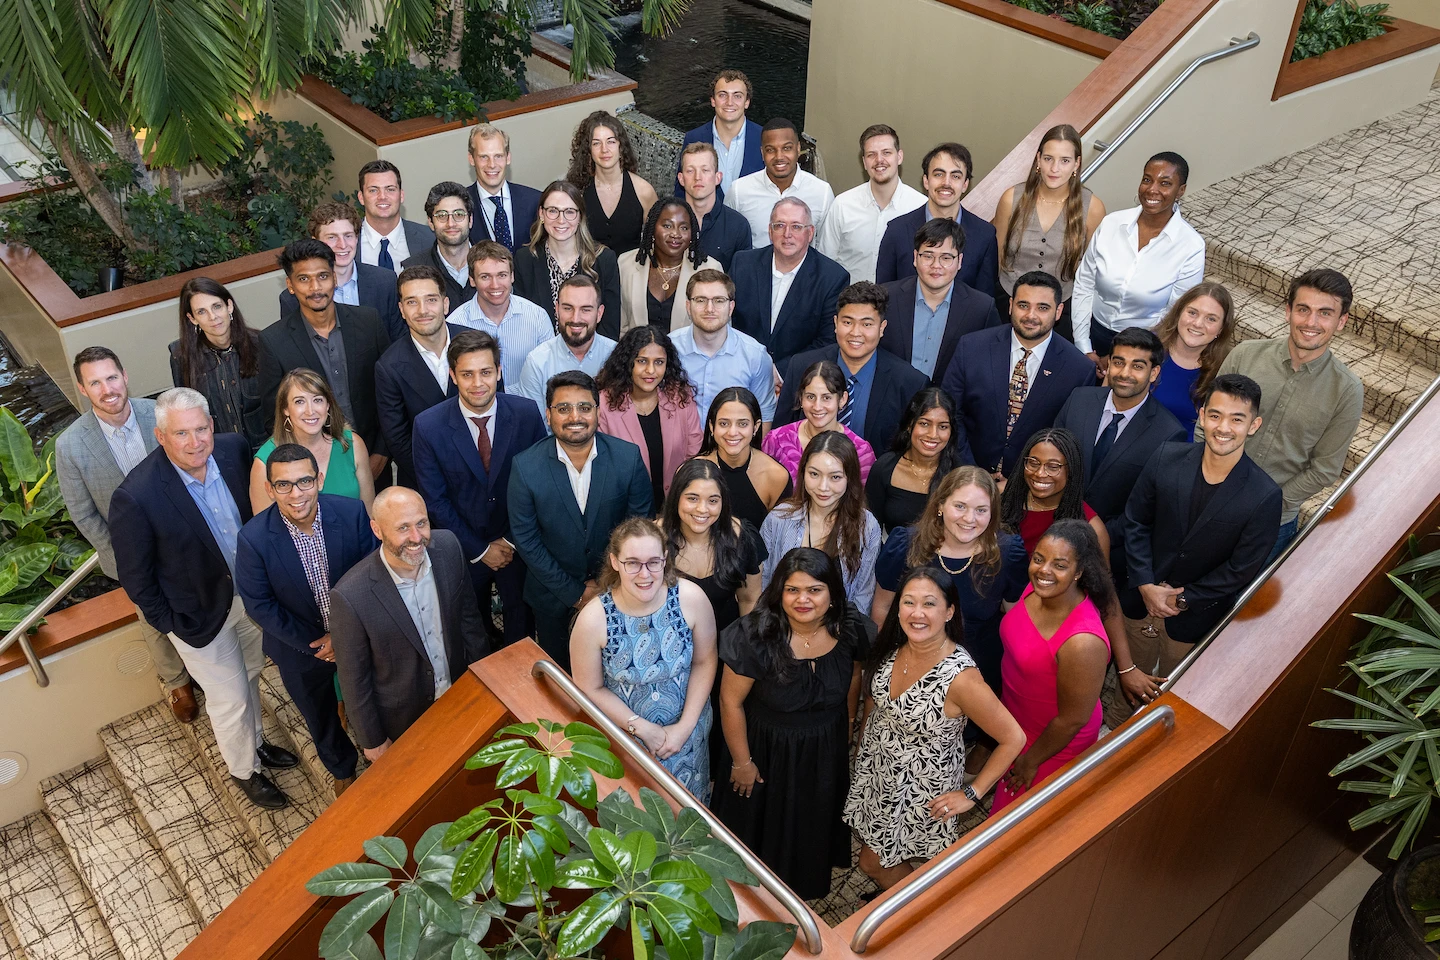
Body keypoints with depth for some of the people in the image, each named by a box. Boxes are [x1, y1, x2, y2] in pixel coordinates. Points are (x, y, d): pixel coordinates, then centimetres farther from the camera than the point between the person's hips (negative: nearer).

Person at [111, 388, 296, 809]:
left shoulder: (233, 448, -17)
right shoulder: (135, 497, -31)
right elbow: (135, 578, -17)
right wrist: (169, 624, -9)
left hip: (250, 594, 5)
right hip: (201, 614, -5)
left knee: (249, 676, 28)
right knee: (230, 700, 14)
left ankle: (256, 742, 55)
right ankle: (244, 770, 42)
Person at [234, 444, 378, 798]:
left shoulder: (353, 513, -23)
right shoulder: (253, 538, -26)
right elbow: (259, 605, -16)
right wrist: (314, 644, -17)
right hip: (301, 646, 0)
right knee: (321, 719, 25)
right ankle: (342, 769, 56)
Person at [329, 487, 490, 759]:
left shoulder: (448, 546, -20)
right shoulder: (350, 596, -33)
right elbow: (354, 679, -19)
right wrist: (372, 742, -8)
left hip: (459, 694, 4)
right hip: (400, 720, -3)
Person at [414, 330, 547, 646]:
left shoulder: (527, 413, -15)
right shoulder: (428, 426, -17)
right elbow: (435, 500, -10)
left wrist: (514, 540, -9)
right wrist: (479, 549, -10)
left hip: (518, 545, 1)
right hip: (464, 549, -1)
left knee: (521, 625, 20)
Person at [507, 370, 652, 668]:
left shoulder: (628, 457, -16)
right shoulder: (525, 466, -18)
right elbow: (525, 539, -12)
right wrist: (573, 593, -11)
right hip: (553, 595, 0)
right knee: (558, 668, 20)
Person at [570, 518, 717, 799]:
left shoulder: (691, 598, -22)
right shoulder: (593, 619, -25)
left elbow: (705, 661, -8)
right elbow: (591, 689, -12)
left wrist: (685, 727, -12)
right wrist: (642, 728, -16)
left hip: (687, 728, 2)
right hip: (624, 733, -1)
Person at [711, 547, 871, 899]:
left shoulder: (850, 630, -19)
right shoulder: (755, 637, -32)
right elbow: (731, 702, -20)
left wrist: (847, 727, 13)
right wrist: (742, 763, -12)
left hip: (827, 750, 4)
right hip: (769, 749, -3)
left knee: (816, 818, 28)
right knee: (764, 820, 20)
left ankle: (810, 879, 59)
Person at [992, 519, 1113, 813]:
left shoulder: (1082, 643, -40)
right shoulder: (1039, 588, -18)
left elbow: (1072, 720, -26)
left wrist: (1031, 761, -12)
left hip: (1053, 742, -7)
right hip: (1017, 719, 7)